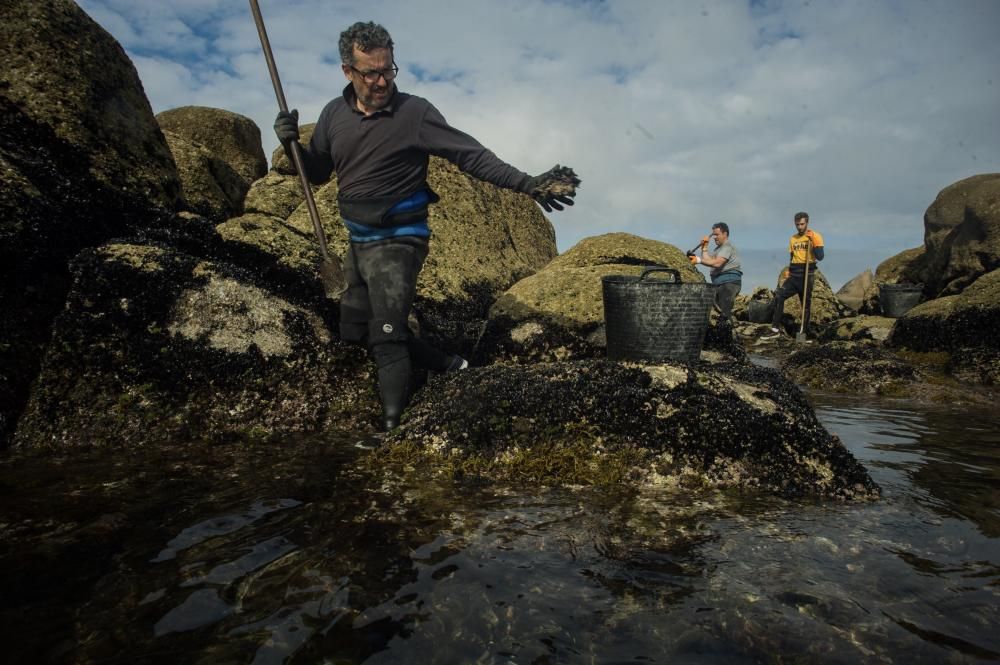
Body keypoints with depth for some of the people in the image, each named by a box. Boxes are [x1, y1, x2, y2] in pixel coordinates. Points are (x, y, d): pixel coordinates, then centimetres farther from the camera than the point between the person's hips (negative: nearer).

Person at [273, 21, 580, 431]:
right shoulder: (333, 114, 4)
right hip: (358, 243, 7)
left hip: (397, 243, -7)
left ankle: (392, 430, -4)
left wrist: (527, 184, -26)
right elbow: (317, 173, 14)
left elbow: (471, 155, -16)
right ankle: (449, 366, 22)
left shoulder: (414, 113, -13)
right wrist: (291, 144, -7)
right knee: (356, 333, 13)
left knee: (386, 339, -12)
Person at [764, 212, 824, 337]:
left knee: (806, 304, 2)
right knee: (779, 296, -13)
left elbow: (820, 257, -13)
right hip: (793, 275, 4)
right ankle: (775, 329, -10)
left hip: (807, 275, -4)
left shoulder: (815, 236, -2)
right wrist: (788, 271, 9)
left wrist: (813, 241, -20)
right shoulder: (793, 239, 13)